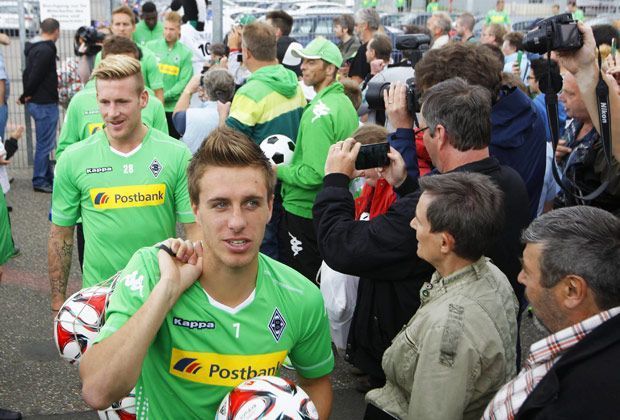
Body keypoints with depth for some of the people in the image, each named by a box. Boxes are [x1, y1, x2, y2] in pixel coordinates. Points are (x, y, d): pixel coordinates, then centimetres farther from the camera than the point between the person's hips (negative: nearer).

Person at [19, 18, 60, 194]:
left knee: (45, 143, 17)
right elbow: (35, 76, -21)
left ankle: (48, 177, 25)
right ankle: (40, 180, 7)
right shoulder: (46, 50, -18)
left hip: (37, 102, 10)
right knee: (45, 144, -1)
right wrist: (27, 96, -7)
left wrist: (26, 96, 10)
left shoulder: (35, 48, 13)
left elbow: (28, 73, 16)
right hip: (45, 104, -10)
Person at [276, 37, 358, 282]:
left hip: (304, 211, -10)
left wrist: (278, 170, -12)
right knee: (322, 282, 19)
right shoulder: (345, 102, 10)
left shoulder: (320, 111, -21)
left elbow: (314, 174, -26)